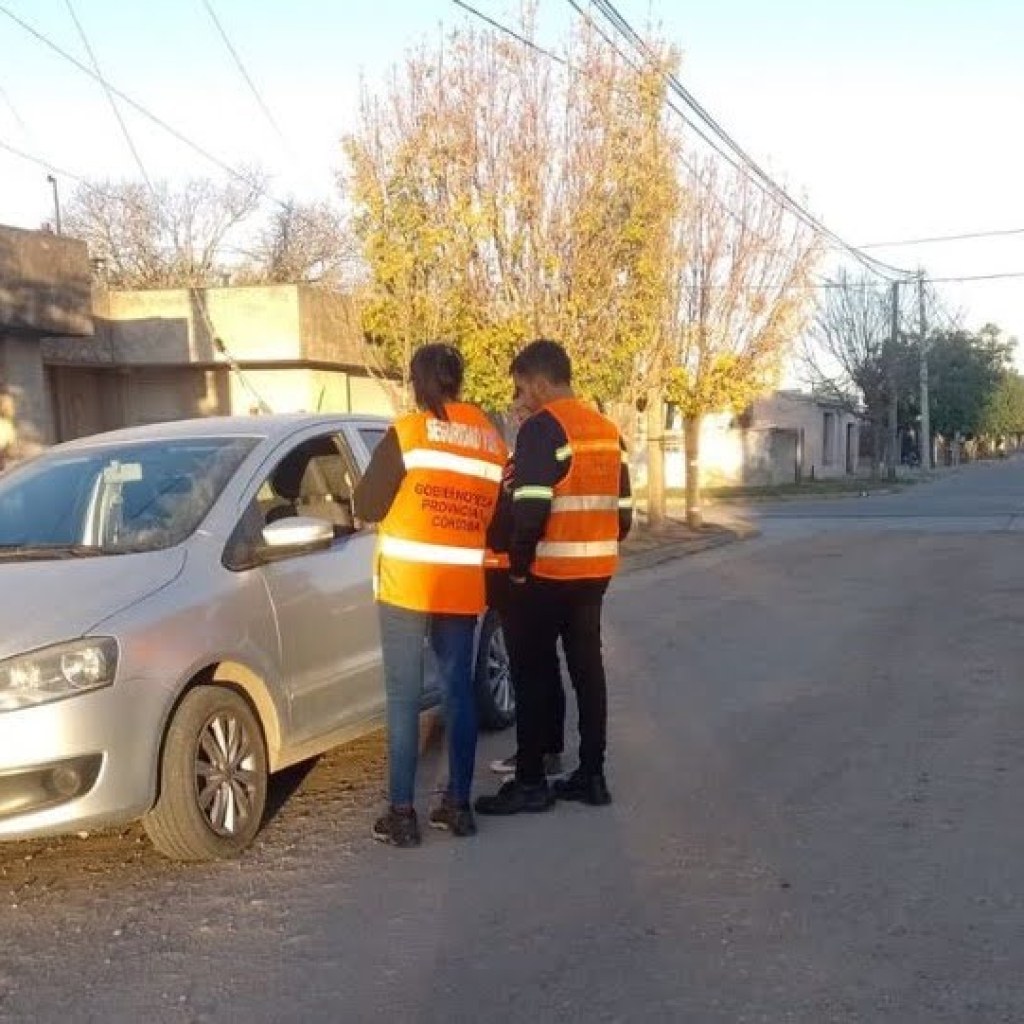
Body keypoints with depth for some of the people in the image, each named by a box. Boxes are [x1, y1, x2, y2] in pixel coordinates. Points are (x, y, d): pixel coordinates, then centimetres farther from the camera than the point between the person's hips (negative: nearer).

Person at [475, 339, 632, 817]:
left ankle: (530, 783, 4)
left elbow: (530, 509, -20)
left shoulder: (542, 427, -12)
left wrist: (517, 567, -9)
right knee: (588, 670, 11)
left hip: (549, 573, -8)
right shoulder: (607, 430, 14)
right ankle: (591, 776, 16)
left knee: (535, 675, 0)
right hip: (596, 571, 8)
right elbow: (623, 510, 15)